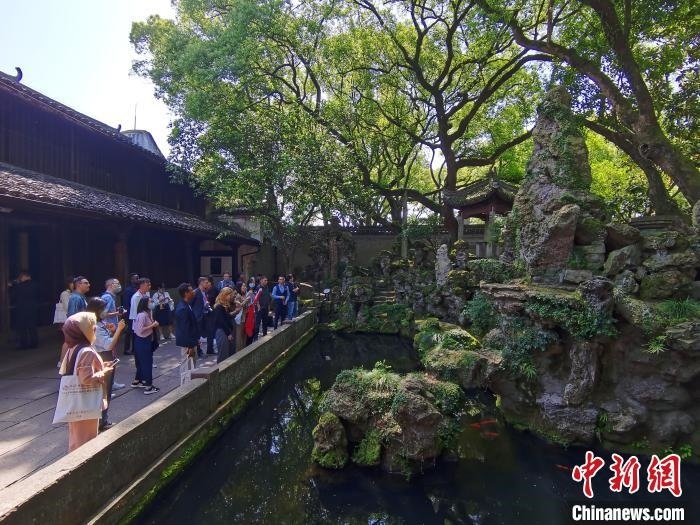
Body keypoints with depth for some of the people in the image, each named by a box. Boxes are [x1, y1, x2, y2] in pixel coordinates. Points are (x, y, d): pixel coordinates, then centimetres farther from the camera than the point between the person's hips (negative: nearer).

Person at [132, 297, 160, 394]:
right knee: (147, 362, -6)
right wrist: (153, 325, -21)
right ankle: (148, 387, -1)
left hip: (146, 340, 10)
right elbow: (140, 330, -26)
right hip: (142, 341, -10)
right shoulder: (142, 315, -21)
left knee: (142, 361, 20)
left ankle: (138, 382, 33)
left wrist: (153, 324, 1)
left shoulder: (146, 313, 10)